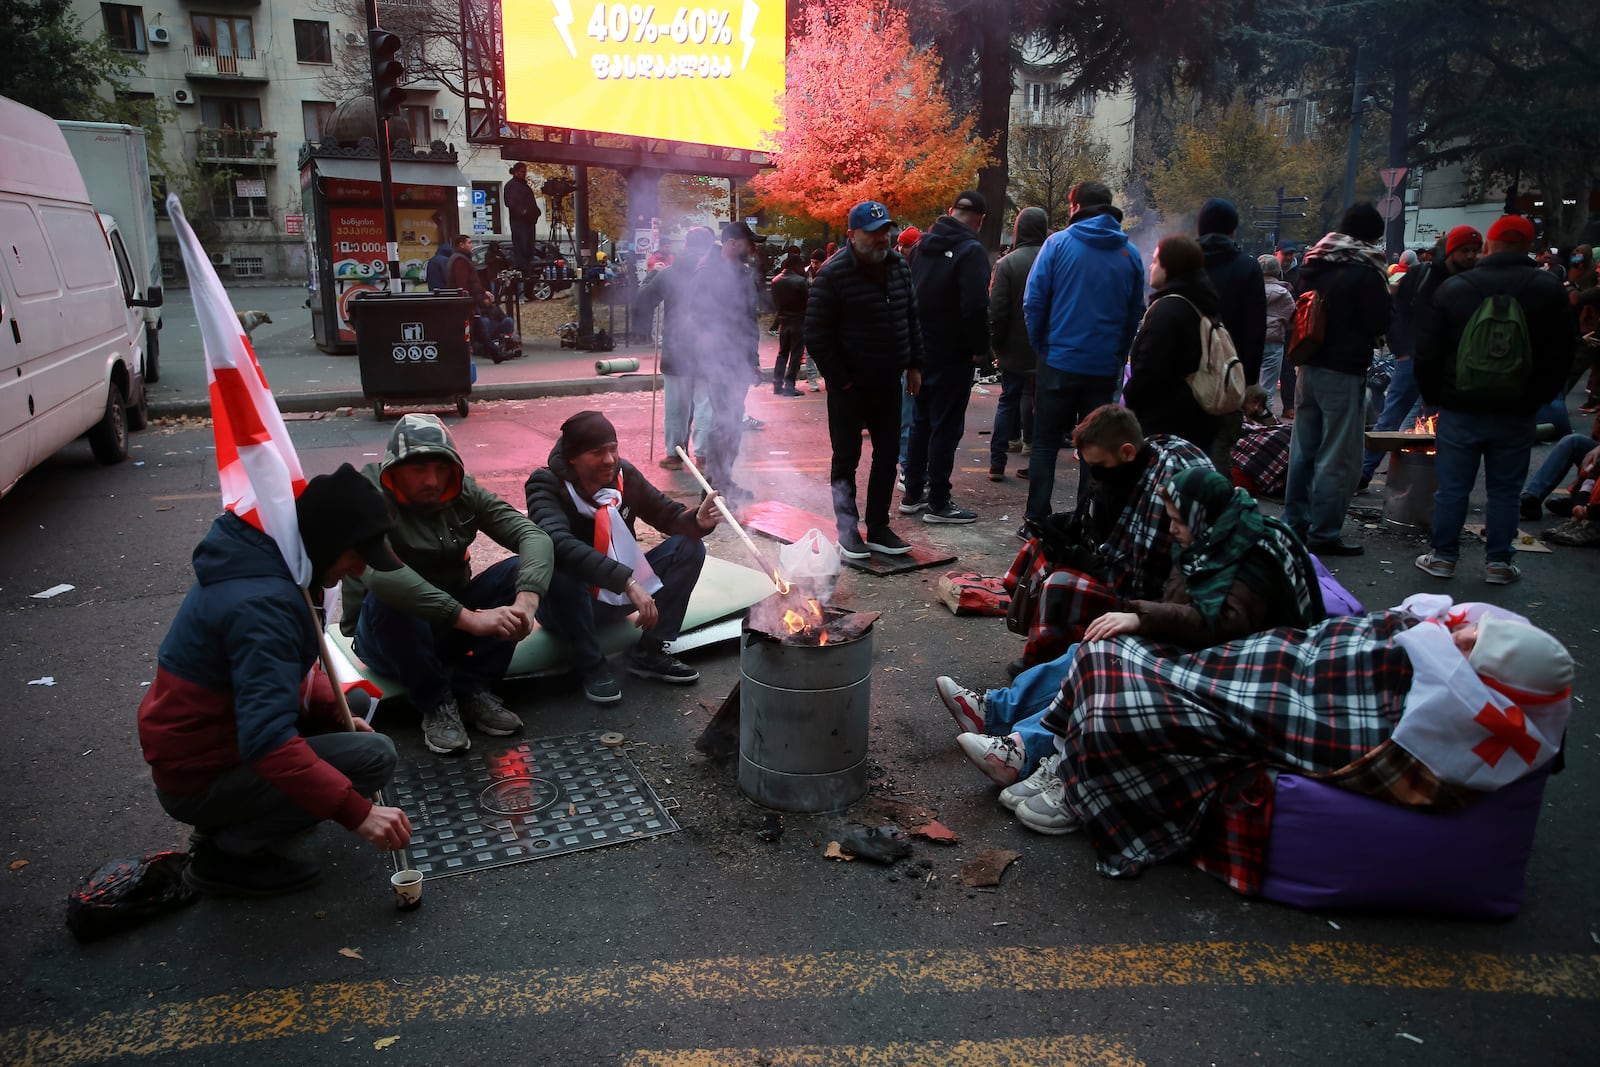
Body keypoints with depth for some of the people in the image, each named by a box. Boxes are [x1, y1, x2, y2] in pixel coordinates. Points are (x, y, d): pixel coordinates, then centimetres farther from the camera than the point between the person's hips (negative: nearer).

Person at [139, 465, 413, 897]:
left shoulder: (260, 562, 1)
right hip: (198, 780, -9)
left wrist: (337, 713, 3)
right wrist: (358, 812, -36)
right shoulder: (262, 602, -29)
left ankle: (232, 822, 11)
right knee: (374, 756, -17)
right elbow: (268, 740, -36)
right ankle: (226, 853, -5)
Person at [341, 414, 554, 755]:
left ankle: (471, 689, -7)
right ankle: (436, 704, -13)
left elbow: (535, 537, -19)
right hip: (385, 636, -4)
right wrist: (470, 618, -48)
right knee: (391, 598, -36)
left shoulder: (463, 494, -7)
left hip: (449, 626, 4)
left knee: (519, 570, -16)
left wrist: (527, 599, -40)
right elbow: (378, 572, -42)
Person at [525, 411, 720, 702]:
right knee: (561, 569, -38)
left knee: (689, 546, -8)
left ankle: (649, 652, -6)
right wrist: (627, 581, -48)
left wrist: (697, 521, -25)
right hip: (568, 605, -5)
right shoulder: (546, 485, -22)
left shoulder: (624, 474, -7)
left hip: (622, 592, 5)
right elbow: (561, 545, -40)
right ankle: (591, 664, -16)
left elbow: (670, 515, 0)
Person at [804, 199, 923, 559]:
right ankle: (848, 532, 14)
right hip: (849, 386, -6)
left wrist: (914, 365, 10)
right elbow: (816, 334, -14)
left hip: (889, 383, 6)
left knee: (888, 456, 10)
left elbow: (912, 318, 16)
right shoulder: (833, 274, -13)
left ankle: (878, 529, 21)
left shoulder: (898, 267, 6)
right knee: (846, 458, 4)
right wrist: (839, 379, -14)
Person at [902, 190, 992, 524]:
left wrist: (914, 341, 17)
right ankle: (938, 503, 3)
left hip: (922, 349, 8)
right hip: (952, 353, -7)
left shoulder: (924, 244, 9)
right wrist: (980, 347, -11)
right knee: (946, 426, -2)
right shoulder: (970, 250, -15)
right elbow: (976, 306, -23)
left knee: (921, 421, 16)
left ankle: (913, 494, 22)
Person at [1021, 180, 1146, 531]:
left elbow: (1034, 301, -8)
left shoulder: (1059, 243, -5)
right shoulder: (1129, 253, 4)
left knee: (1045, 443, 8)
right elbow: (1135, 313, 6)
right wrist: (1118, 356, 12)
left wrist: (1041, 345, 2)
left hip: (1059, 361, -2)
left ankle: (1037, 518, 7)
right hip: (1104, 367, 3)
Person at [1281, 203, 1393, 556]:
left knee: (1303, 448, 15)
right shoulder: (1365, 272, -14)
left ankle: (1295, 523, 23)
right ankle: (1325, 533, 3)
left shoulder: (1314, 264, 9)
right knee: (1337, 457, -1)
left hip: (1309, 367, 8)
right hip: (1344, 371, -7)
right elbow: (1380, 324, -12)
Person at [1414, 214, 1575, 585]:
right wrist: (1537, 397, 12)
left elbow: (1427, 350, -2)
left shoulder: (1453, 288, -4)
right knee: (1505, 490, 9)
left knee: (1452, 486, 7)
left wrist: (1433, 395, 9)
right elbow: (1561, 353, 2)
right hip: (1516, 413, 1)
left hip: (1459, 410, 0)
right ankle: (1498, 561, 14)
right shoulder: (1549, 289, -2)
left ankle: (1442, 556, 12)